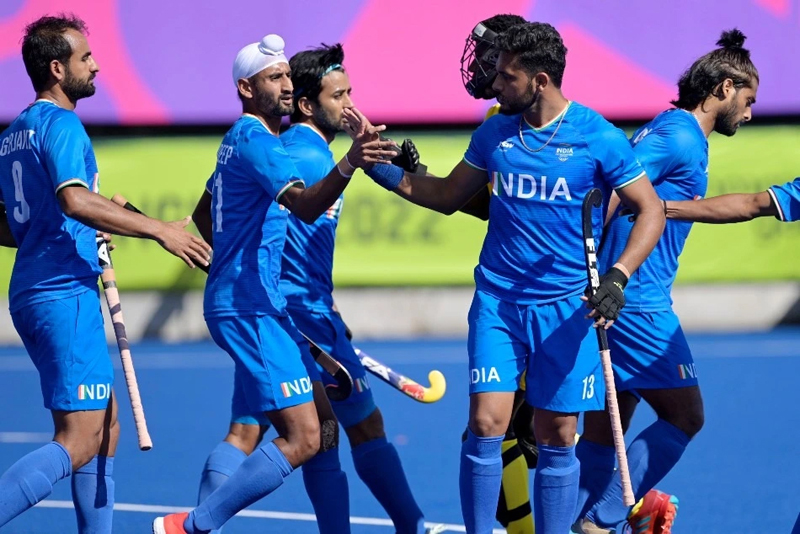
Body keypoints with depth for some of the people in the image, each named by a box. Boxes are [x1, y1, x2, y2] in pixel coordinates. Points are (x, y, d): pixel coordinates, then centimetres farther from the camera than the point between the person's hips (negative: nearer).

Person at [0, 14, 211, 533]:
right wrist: (158, 229, -26)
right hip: (65, 295, -10)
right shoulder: (61, 125, -10)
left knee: (105, 426, 14)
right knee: (79, 442, -12)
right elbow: (75, 199, -27)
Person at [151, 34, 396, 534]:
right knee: (302, 440, -14)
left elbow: (205, 216, 32)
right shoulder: (256, 140, -15)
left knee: (323, 423, 9)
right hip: (251, 310, -11)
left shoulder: (241, 139, 18)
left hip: (257, 307, 11)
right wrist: (349, 163, -48)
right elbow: (306, 205, -33)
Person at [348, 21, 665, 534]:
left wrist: (618, 277, -17)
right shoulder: (495, 133, 5)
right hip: (497, 301, 2)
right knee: (486, 424, -9)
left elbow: (651, 209, -3)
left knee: (557, 438, 2)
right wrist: (384, 169, 6)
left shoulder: (599, 138, -7)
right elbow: (448, 196, 18)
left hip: (567, 309, -2)